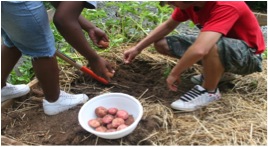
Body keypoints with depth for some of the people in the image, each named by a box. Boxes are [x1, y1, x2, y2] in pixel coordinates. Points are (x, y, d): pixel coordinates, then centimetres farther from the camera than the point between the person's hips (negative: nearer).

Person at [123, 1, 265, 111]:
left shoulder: (225, 6, -35)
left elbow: (199, 50, -45)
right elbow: (168, 26, 4)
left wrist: (174, 74, -30)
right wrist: (137, 48, 1)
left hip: (248, 55, -7)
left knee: (211, 47, -42)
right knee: (161, 44, -1)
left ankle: (209, 91, -14)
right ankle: (212, 73, 6)